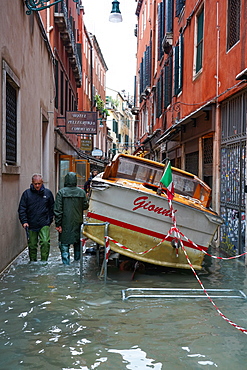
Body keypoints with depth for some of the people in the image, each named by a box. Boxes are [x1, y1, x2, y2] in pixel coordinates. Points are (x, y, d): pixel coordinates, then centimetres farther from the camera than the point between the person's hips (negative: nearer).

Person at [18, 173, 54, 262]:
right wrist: (24, 221, -9)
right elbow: (21, 209, 1)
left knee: (45, 242, -15)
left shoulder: (48, 193, 4)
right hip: (31, 225, 1)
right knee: (32, 245, 9)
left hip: (44, 225, -1)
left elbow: (52, 208, 14)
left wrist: (49, 220, 8)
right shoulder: (27, 193, 1)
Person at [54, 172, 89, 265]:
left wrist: (58, 224, -7)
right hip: (78, 222, 3)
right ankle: (77, 260, 27)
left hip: (65, 223, -3)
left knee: (64, 243, 4)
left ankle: (66, 263, 1)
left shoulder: (61, 192, -8)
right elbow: (85, 206, 6)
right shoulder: (81, 192, 0)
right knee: (78, 242, 17)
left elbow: (58, 209, -10)